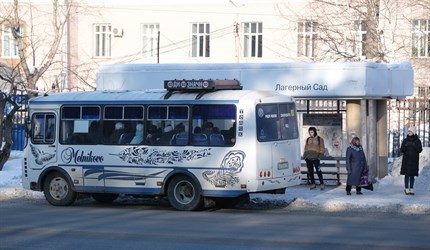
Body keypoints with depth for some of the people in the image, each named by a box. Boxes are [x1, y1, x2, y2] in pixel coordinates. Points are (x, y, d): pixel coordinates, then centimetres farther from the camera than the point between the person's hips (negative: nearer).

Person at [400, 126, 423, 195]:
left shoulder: (417, 141, 4)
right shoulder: (405, 140, 7)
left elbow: (420, 150, -4)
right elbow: (401, 150, 5)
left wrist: (413, 146, -20)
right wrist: (405, 146, -16)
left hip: (414, 160, 0)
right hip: (406, 160, 0)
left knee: (412, 175, 1)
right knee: (406, 175, -4)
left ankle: (411, 189, 5)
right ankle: (407, 189, -3)